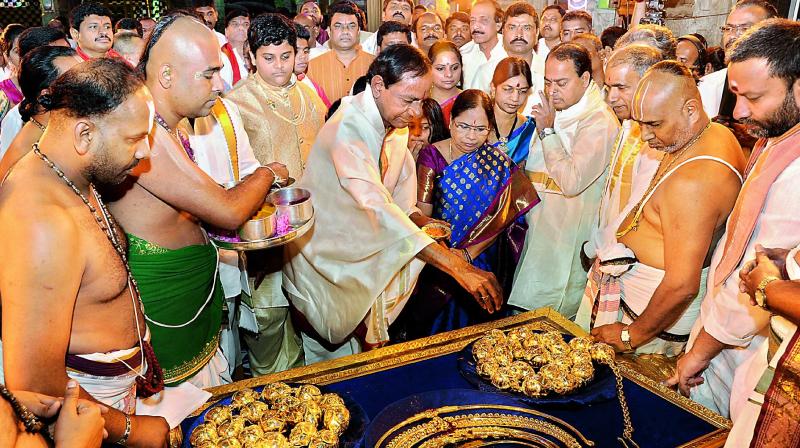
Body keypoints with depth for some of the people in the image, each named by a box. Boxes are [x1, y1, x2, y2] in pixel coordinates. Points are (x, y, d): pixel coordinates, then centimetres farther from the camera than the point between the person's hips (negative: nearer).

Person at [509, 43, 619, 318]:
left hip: (568, 239, -8)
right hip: (539, 228, 8)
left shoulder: (599, 122, -18)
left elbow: (572, 182, -28)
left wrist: (547, 131, -22)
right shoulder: (555, 110, 10)